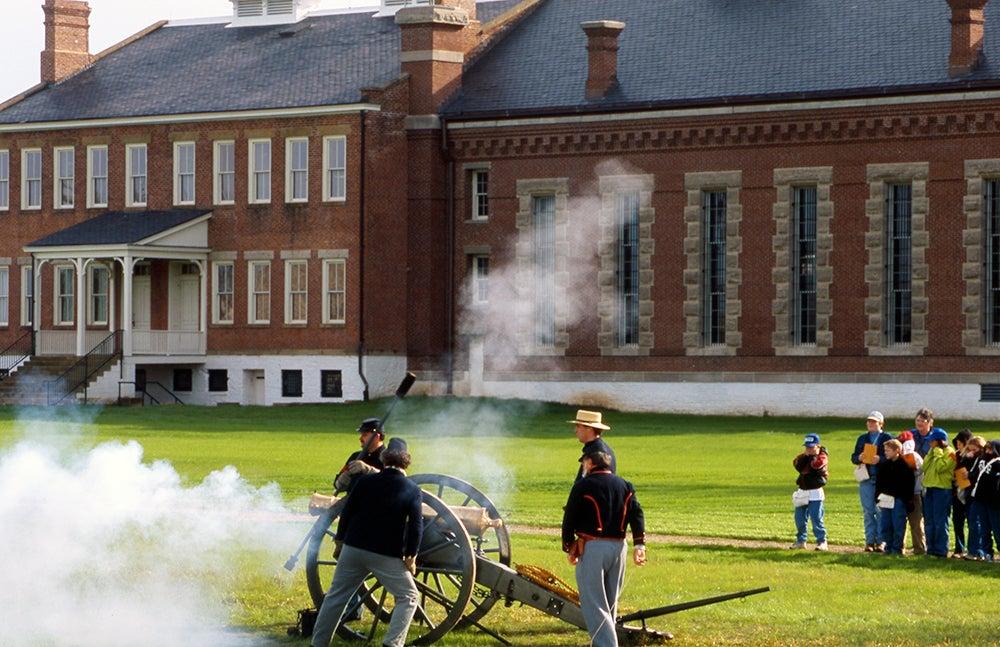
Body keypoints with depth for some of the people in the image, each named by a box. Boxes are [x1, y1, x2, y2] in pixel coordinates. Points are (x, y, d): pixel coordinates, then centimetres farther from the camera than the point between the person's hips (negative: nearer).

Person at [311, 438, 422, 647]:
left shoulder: (365, 481, 3)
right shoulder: (412, 490, -3)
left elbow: (347, 512, 4)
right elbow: (416, 526, -8)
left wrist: (340, 541, 14)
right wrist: (411, 557, -2)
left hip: (354, 549, 3)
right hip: (387, 556, -3)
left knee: (336, 596, 15)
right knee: (408, 597, 9)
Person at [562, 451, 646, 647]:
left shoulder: (583, 486, -5)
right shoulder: (625, 486, 12)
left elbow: (569, 520, -4)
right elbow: (637, 515, 3)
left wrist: (569, 548, 5)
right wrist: (639, 544, -1)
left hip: (592, 549, -6)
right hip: (618, 547, 6)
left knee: (593, 604, -5)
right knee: (610, 602, 18)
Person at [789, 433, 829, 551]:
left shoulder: (821, 456, -5)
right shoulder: (804, 456, 11)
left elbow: (816, 464, -27)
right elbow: (797, 465, -7)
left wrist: (814, 454, -10)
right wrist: (804, 455, -14)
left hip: (815, 493, -7)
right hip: (802, 492, 7)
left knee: (816, 518, -11)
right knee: (799, 518, 11)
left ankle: (822, 542, -6)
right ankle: (800, 540, 23)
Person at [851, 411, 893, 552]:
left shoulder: (887, 438, 3)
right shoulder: (862, 439, 18)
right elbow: (853, 458, 15)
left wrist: (880, 459, -21)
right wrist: (859, 458, -7)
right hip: (866, 479, 4)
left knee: (881, 511, -4)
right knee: (868, 511, 3)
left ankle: (880, 542, 0)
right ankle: (870, 541, 6)